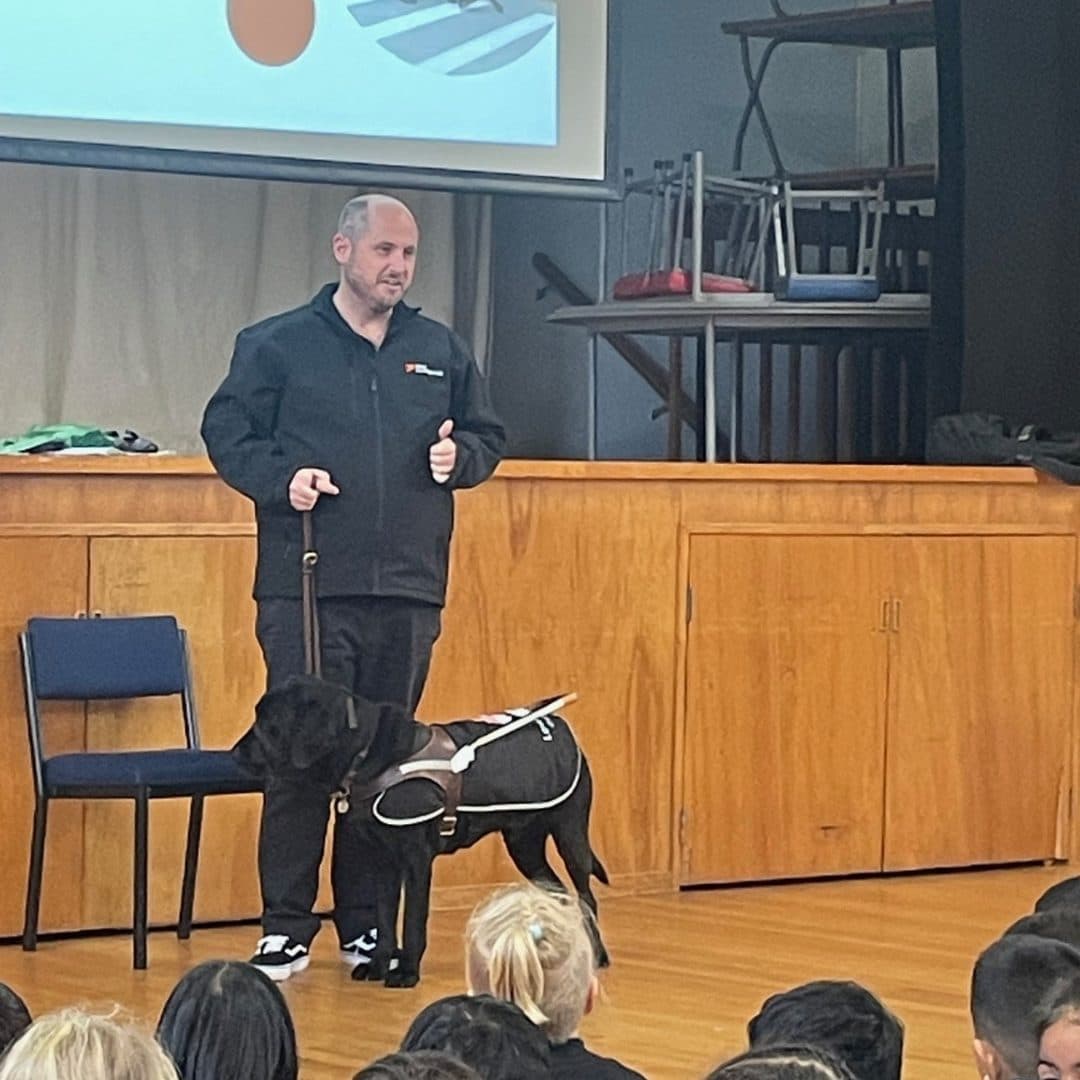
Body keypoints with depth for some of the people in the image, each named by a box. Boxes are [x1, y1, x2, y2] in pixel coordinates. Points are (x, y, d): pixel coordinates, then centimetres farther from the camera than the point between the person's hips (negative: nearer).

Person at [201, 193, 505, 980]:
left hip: (409, 590, 3)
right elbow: (226, 433, 3)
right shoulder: (276, 346, 2)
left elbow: (487, 435, 21)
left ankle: (366, 923, 15)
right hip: (307, 589, -3)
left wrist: (459, 457, -1)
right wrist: (281, 476, -13)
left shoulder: (442, 352, 13)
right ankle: (287, 928, 2)